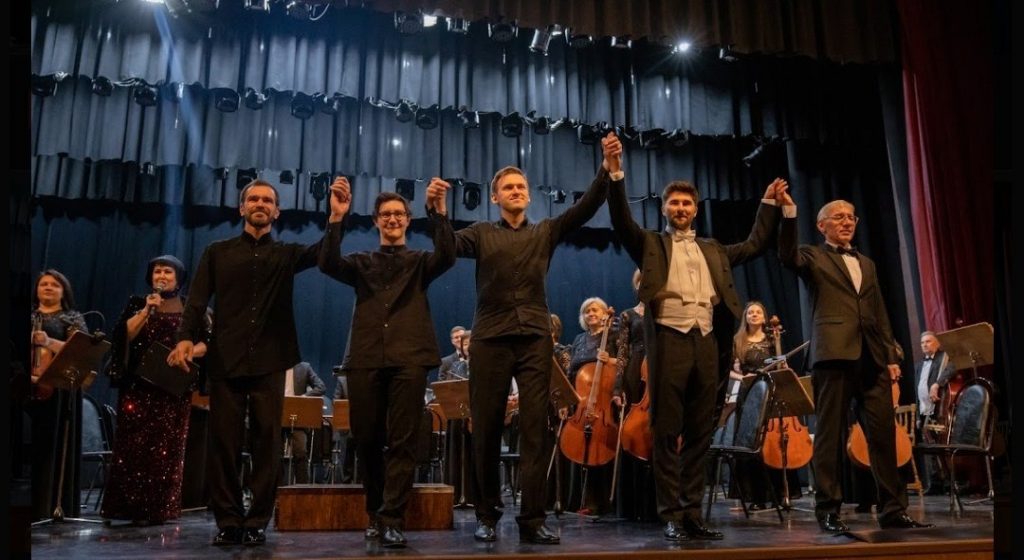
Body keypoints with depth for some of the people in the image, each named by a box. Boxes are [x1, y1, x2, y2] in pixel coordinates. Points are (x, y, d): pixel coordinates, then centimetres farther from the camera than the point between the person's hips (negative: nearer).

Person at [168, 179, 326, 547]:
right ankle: (228, 520, 11)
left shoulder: (287, 254, 13)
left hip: (269, 361, 0)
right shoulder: (218, 252, 13)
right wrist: (186, 337, -14)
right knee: (224, 442, 2)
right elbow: (197, 300, 4)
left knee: (267, 441, 1)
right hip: (225, 360, 0)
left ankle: (257, 521, 9)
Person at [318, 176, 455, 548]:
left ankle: (392, 520, -2)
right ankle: (375, 513, 21)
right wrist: (337, 217, -12)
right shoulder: (362, 263, 18)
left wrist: (439, 212, -19)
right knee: (367, 439, 5)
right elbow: (328, 264, -1)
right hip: (366, 358, 2)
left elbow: (447, 256, -6)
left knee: (402, 440, -6)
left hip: (409, 358, -1)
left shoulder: (420, 262, 15)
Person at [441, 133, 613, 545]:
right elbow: (447, 245, -6)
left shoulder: (546, 231, 14)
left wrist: (607, 171, -10)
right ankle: (487, 515, 18)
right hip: (491, 338, 0)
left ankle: (532, 519, 3)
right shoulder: (482, 233, 11)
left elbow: (585, 208, 3)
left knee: (535, 427, -2)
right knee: (487, 428, 4)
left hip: (535, 338, 1)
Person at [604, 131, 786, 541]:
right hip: (669, 340, -4)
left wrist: (769, 203, 21)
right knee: (666, 432, -3)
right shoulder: (651, 245, 9)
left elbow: (754, 245, 26)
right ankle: (671, 515, 3)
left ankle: (692, 512, 14)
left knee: (699, 433, 6)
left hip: (706, 342, 4)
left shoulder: (712, 250, 23)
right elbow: (621, 220, -5)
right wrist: (615, 172, -16)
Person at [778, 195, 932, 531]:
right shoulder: (812, 256, 8)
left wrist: (891, 356, 13)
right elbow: (787, 256, -17)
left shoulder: (867, 264, 24)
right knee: (830, 436, -1)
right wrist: (789, 212, -26)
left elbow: (880, 314, 21)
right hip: (834, 355, -5)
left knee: (883, 434, 5)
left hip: (872, 359, 5)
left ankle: (892, 509, 14)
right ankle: (828, 510, 5)